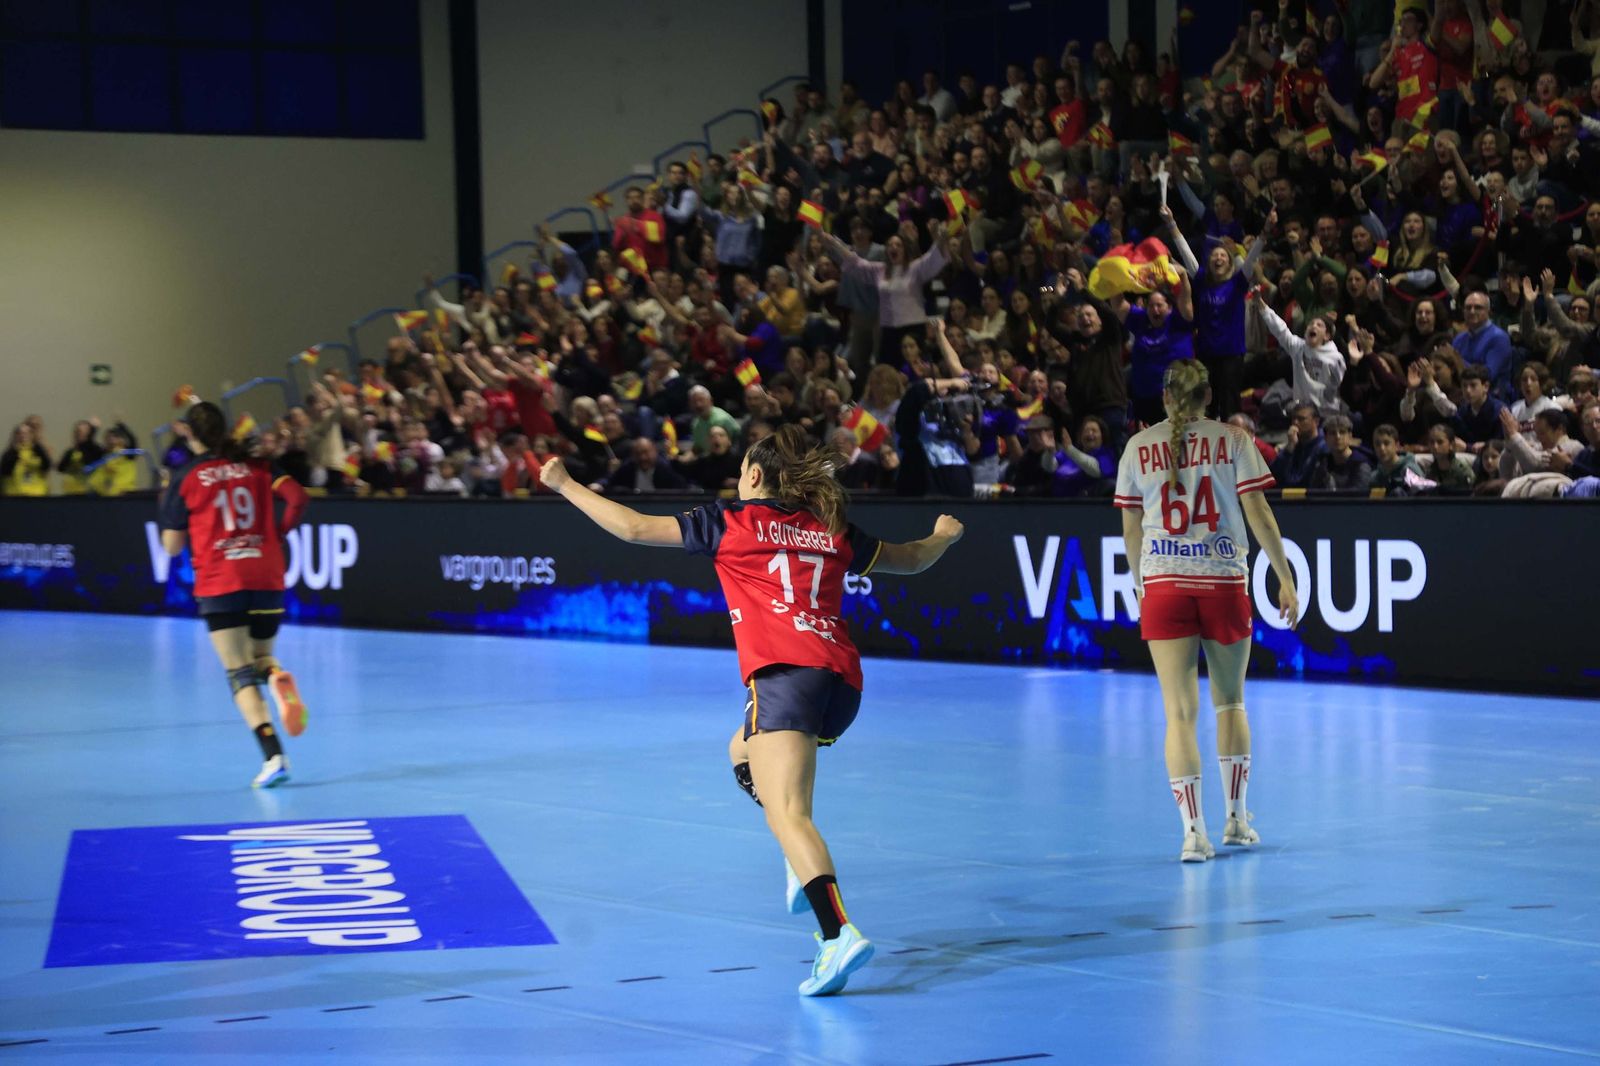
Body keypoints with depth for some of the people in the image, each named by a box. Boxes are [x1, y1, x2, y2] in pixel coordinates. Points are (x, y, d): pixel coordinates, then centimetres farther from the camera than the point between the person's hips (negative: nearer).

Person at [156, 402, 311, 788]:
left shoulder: (186, 477, 3)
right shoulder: (256, 467, 9)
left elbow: (172, 545, 7)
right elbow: (297, 497, -5)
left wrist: (168, 507, 24)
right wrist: (278, 534, 11)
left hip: (219, 584, -3)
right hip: (267, 578, 3)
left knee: (240, 674, -3)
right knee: (260, 659, 21)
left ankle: (273, 756, -21)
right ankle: (278, 678, -18)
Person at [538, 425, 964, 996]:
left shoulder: (731, 521, 10)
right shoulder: (834, 531, 22)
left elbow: (635, 528, 10)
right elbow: (911, 559, 37)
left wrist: (565, 484, 22)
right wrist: (943, 536, 59)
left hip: (784, 672, -6)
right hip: (842, 679, 6)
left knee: (787, 815, -15)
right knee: (744, 754, 30)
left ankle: (839, 933, -34)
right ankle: (808, 866, 11)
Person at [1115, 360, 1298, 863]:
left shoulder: (1139, 447, 5)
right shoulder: (1233, 440, 1)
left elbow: (1131, 528, 9)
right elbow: (1258, 513, -4)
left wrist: (1141, 582, 23)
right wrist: (1285, 577, 0)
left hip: (1164, 582, 0)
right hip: (1224, 581, 0)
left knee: (1180, 713, -2)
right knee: (1230, 702, 17)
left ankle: (1194, 830, -12)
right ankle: (1236, 818, 23)